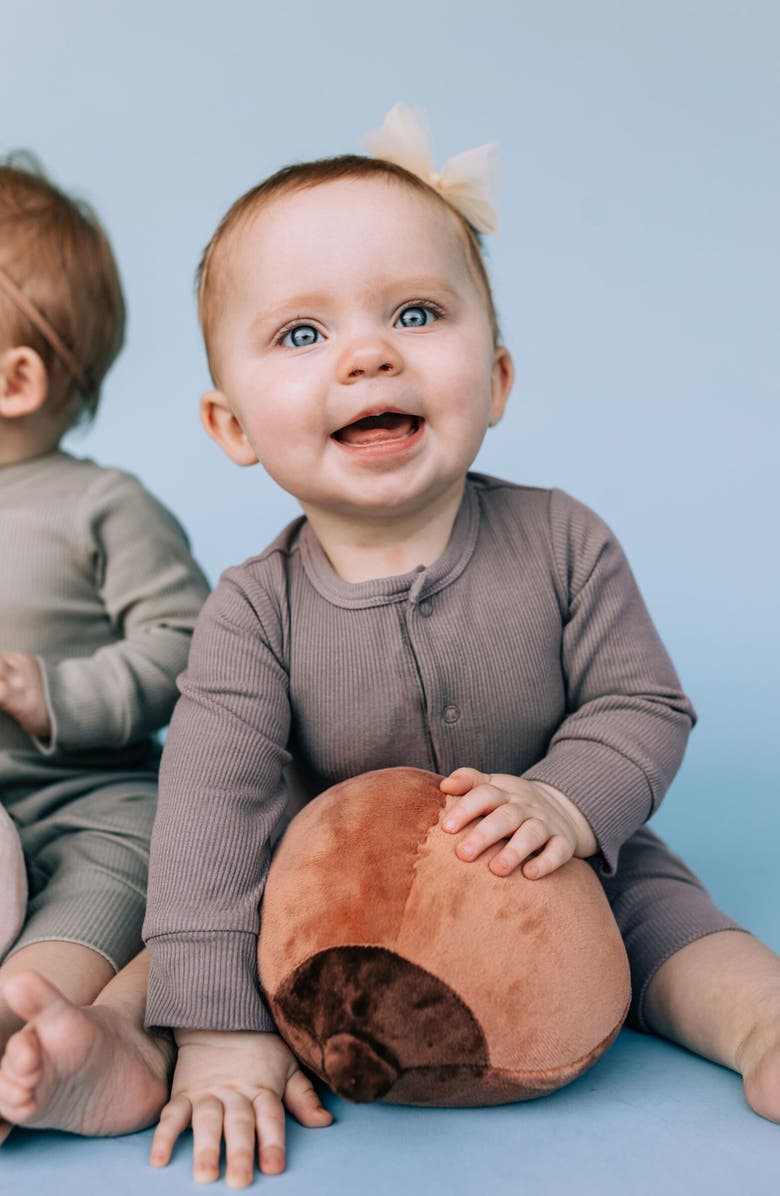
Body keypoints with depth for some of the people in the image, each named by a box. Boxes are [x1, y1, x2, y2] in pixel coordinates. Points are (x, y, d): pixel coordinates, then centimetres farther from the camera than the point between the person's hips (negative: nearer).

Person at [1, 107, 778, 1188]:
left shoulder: (561, 543, -16)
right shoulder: (254, 611, -19)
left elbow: (643, 705, -11)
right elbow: (214, 808, -25)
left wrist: (572, 802, -33)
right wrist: (221, 1031, -31)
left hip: (571, 875, 0)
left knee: (667, 907, -17)